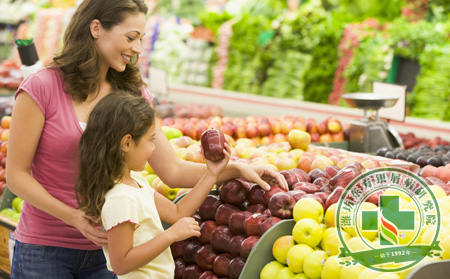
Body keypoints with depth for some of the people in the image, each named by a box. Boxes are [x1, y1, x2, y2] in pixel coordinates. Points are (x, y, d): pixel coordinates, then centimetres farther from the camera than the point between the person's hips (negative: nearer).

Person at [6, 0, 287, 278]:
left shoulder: (133, 94, 3)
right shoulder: (42, 87, -11)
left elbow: (172, 171, 0)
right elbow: (16, 174, -10)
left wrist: (236, 169, -13)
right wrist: (73, 217, -22)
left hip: (104, 249, 4)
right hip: (43, 248, -4)